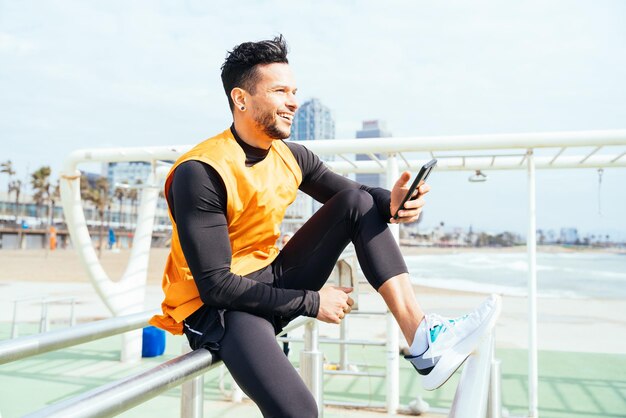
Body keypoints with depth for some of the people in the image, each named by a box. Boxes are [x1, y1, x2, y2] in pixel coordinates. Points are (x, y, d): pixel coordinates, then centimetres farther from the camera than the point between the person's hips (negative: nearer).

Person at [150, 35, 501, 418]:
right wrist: (311, 302, -18)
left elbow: (355, 196, 9)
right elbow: (216, 285, -23)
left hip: (272, 283, 7)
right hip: (214, 306, -7)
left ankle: (422, 339, -14)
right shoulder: (201, 174, -22)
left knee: (358, 201, -7)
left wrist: (391, 203, -15)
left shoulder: (292, 157, -1)